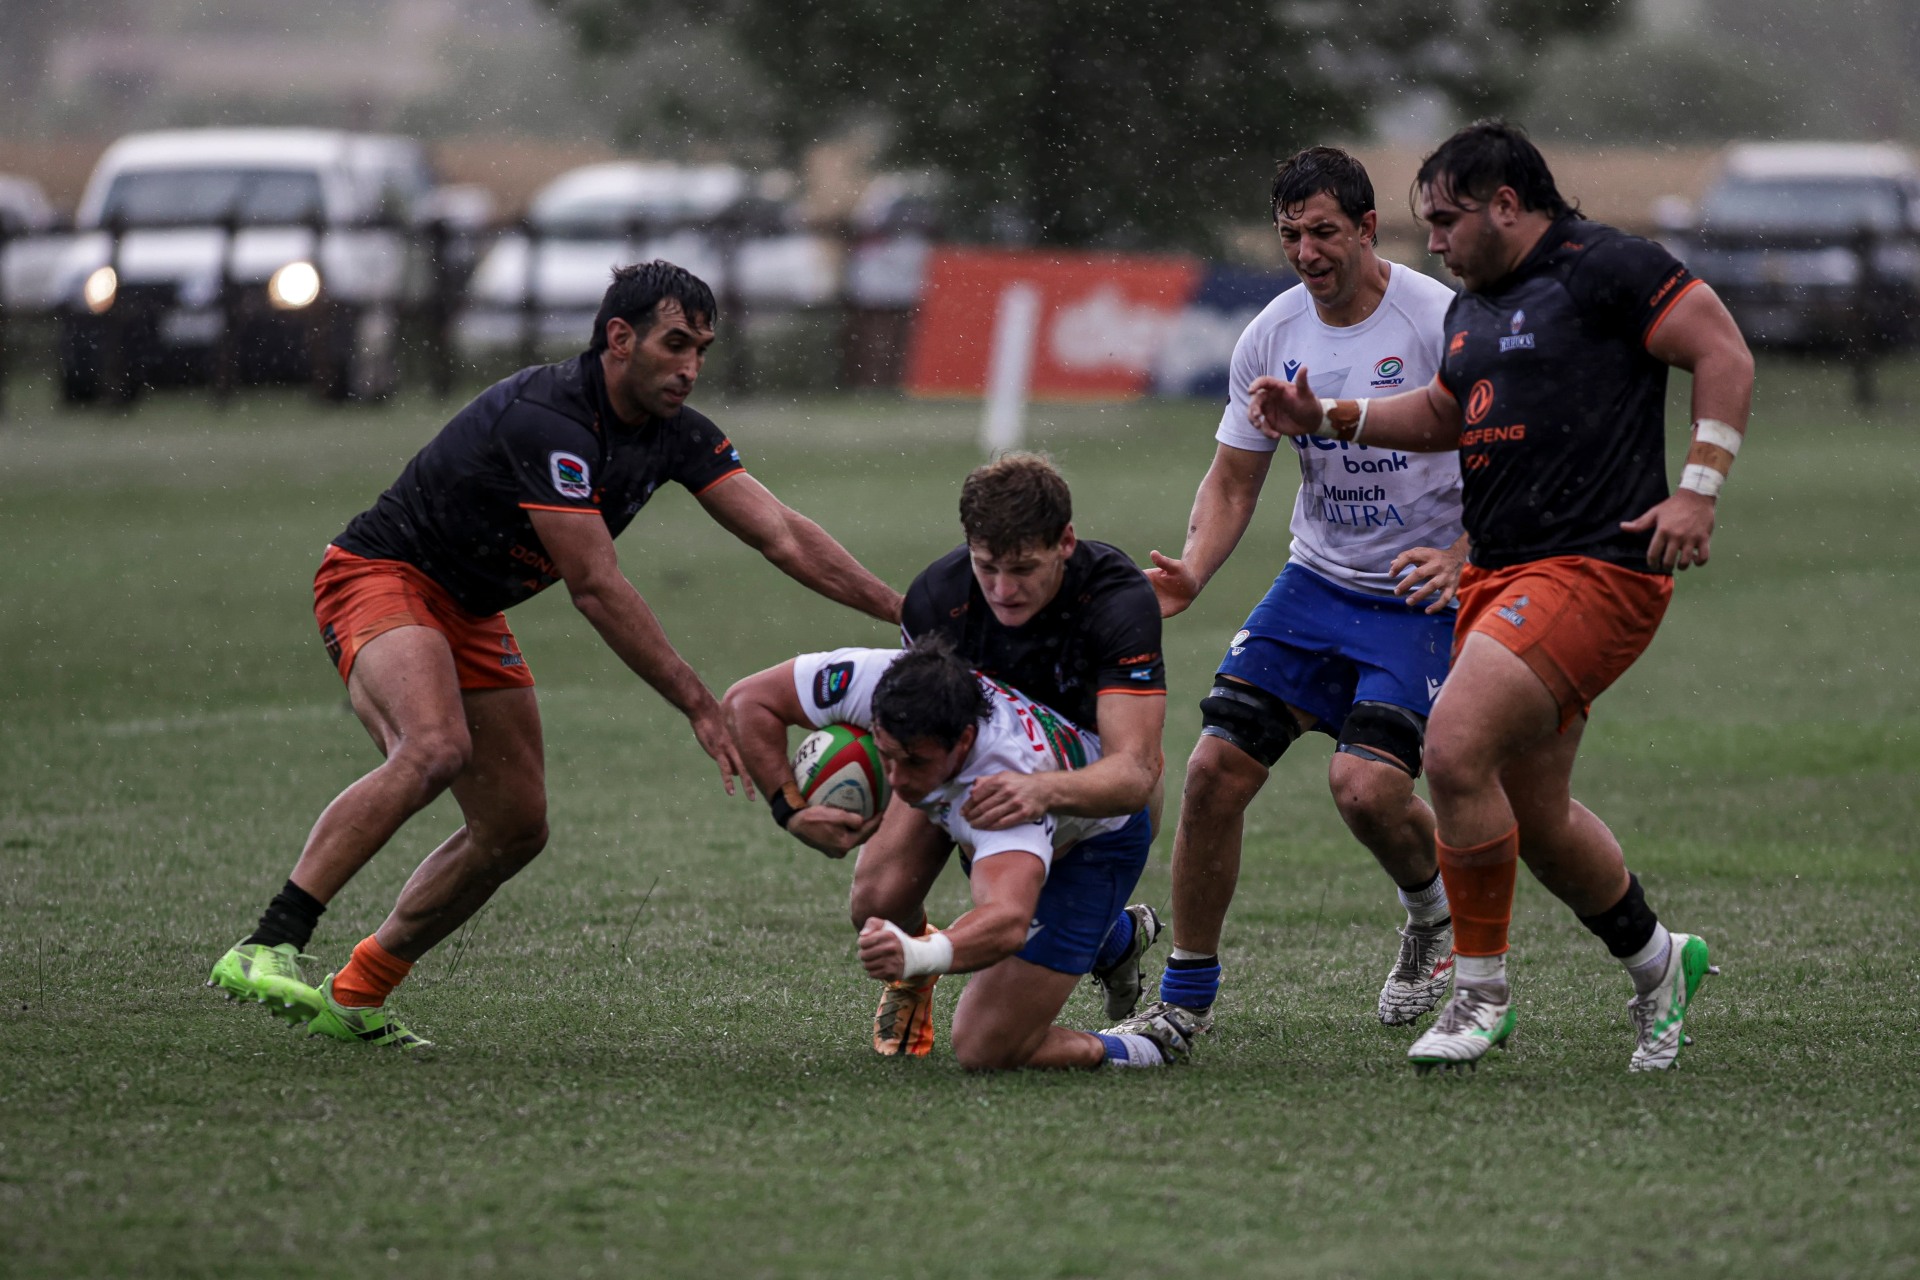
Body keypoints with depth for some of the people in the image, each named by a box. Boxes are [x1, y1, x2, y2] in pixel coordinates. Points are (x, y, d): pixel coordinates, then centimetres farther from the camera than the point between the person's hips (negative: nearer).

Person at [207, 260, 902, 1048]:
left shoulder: (676, 435, -3)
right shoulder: (545, 419, -29)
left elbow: (784, 536, -4)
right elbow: (597, 588, -30)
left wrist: (903, 611, -13)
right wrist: (699, 707, -28)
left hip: (470, 613, 9)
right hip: (381, 577, -9)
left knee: (515, 828, 5)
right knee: (435, 748, -35)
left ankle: (353, 997, 15)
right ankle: (267, 948, -37)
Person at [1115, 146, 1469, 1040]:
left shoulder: (1440, 321, -15)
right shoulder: (1272, 336, 0)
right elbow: (1233, 480, 8)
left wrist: (1459, 557, -28)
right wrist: (1191, 574, -10)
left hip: (1421, 595, -5)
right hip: (1315, 580, 5)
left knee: (1365, 784, -22)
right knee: (1215, 768, -7)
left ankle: (1437, 914, 12)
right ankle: (1187, 992, 8)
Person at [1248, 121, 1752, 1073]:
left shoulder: (1603, 269, -9)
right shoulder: (1472, 306, 17)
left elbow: (1725, 354, -10)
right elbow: (1446, 414, 33)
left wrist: (1699, 488, -17)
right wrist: (1330, 418, 20)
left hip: (1593, 567, -9)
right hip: (1498, 575, 9)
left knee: (1454, 749, -21)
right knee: (1534, 816, 12)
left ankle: (1480, 992, -7)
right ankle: (1658, 964, 36)